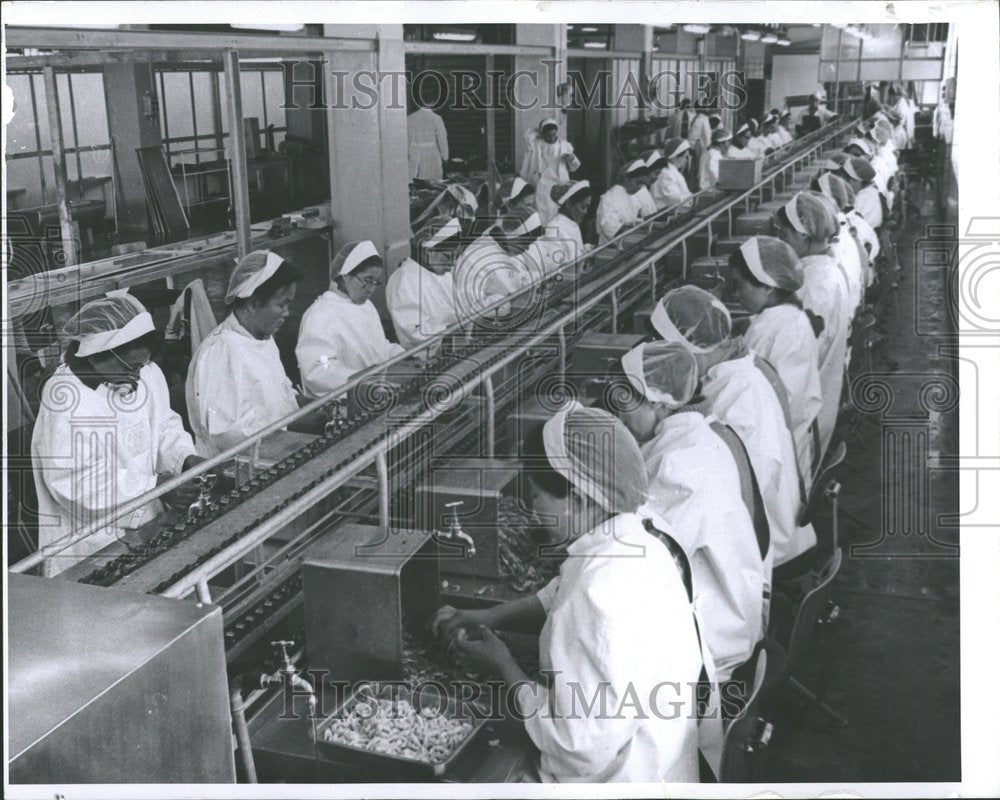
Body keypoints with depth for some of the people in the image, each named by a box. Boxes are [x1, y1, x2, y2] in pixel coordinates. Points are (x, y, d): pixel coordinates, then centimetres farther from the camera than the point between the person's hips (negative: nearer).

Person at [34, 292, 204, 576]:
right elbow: (75, 483, -24)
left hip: (146, 526, 6)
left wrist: (186, 458, -7)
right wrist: (155, 486, -25)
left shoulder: (148, 374, 0)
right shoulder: (65, 397, -22)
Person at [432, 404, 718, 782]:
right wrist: (487, 617, 3)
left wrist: (505, 668, -16)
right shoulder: (632, 535, -5)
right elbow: (561, 598, 15)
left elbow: (583, 747, -28)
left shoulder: (606, 595, -32)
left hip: (623, 783, -8)